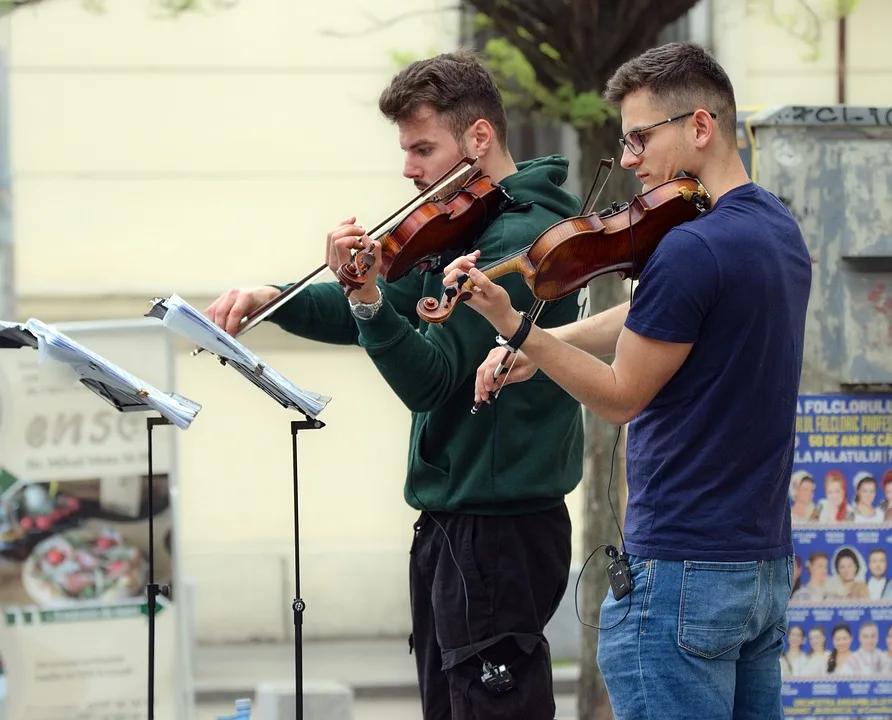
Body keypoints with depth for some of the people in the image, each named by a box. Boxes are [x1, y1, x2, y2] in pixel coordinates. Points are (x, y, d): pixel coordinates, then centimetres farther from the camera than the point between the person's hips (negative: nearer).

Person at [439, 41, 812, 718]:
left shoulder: (691, 247, -19)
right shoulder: (776, 225, 10)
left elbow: (621, 396, -11)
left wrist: (513, 325, -13)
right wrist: (539, 346, 6)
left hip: (681, 568, -9)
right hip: (766, 565, 9)